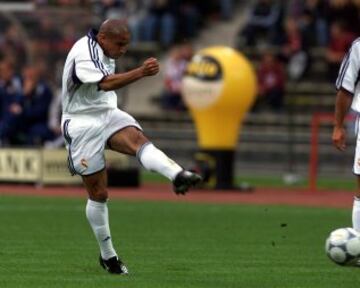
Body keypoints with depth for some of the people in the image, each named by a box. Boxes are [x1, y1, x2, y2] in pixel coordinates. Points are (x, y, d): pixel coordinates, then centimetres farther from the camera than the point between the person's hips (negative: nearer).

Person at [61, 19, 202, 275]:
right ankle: (107, 255, 14)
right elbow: (105, 83, -39)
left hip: (108, 114, 6)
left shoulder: (103, 51, 9)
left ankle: (178, 176, -56)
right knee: (98, 193, 0)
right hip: (83, 125, -6)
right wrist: (141, 72, -49)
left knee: (138, 139, -28)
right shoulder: (84, 53, -21)